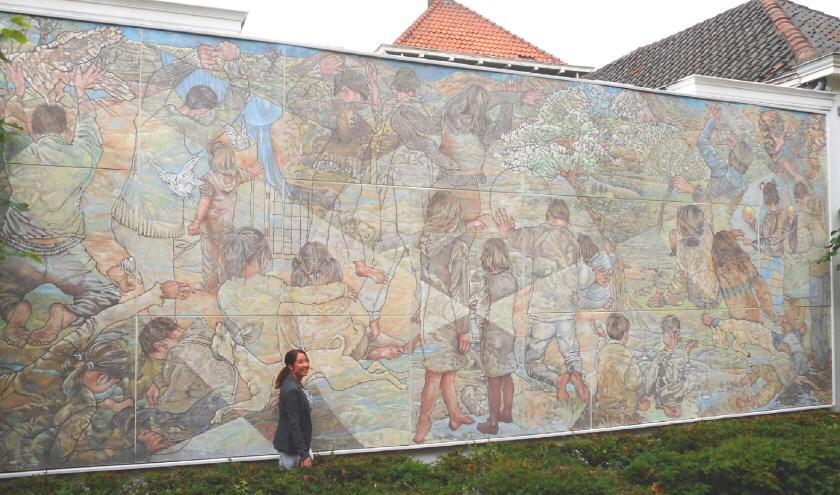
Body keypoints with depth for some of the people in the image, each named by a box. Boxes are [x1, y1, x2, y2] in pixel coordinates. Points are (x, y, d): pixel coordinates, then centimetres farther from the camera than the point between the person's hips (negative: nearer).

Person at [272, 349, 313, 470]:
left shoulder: (296, 385, 6)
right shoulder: (292, 389, -24)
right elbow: (293, 424, -25)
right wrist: (304, 453, -24)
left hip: (297, 444, 9)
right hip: (291, 446, -9)